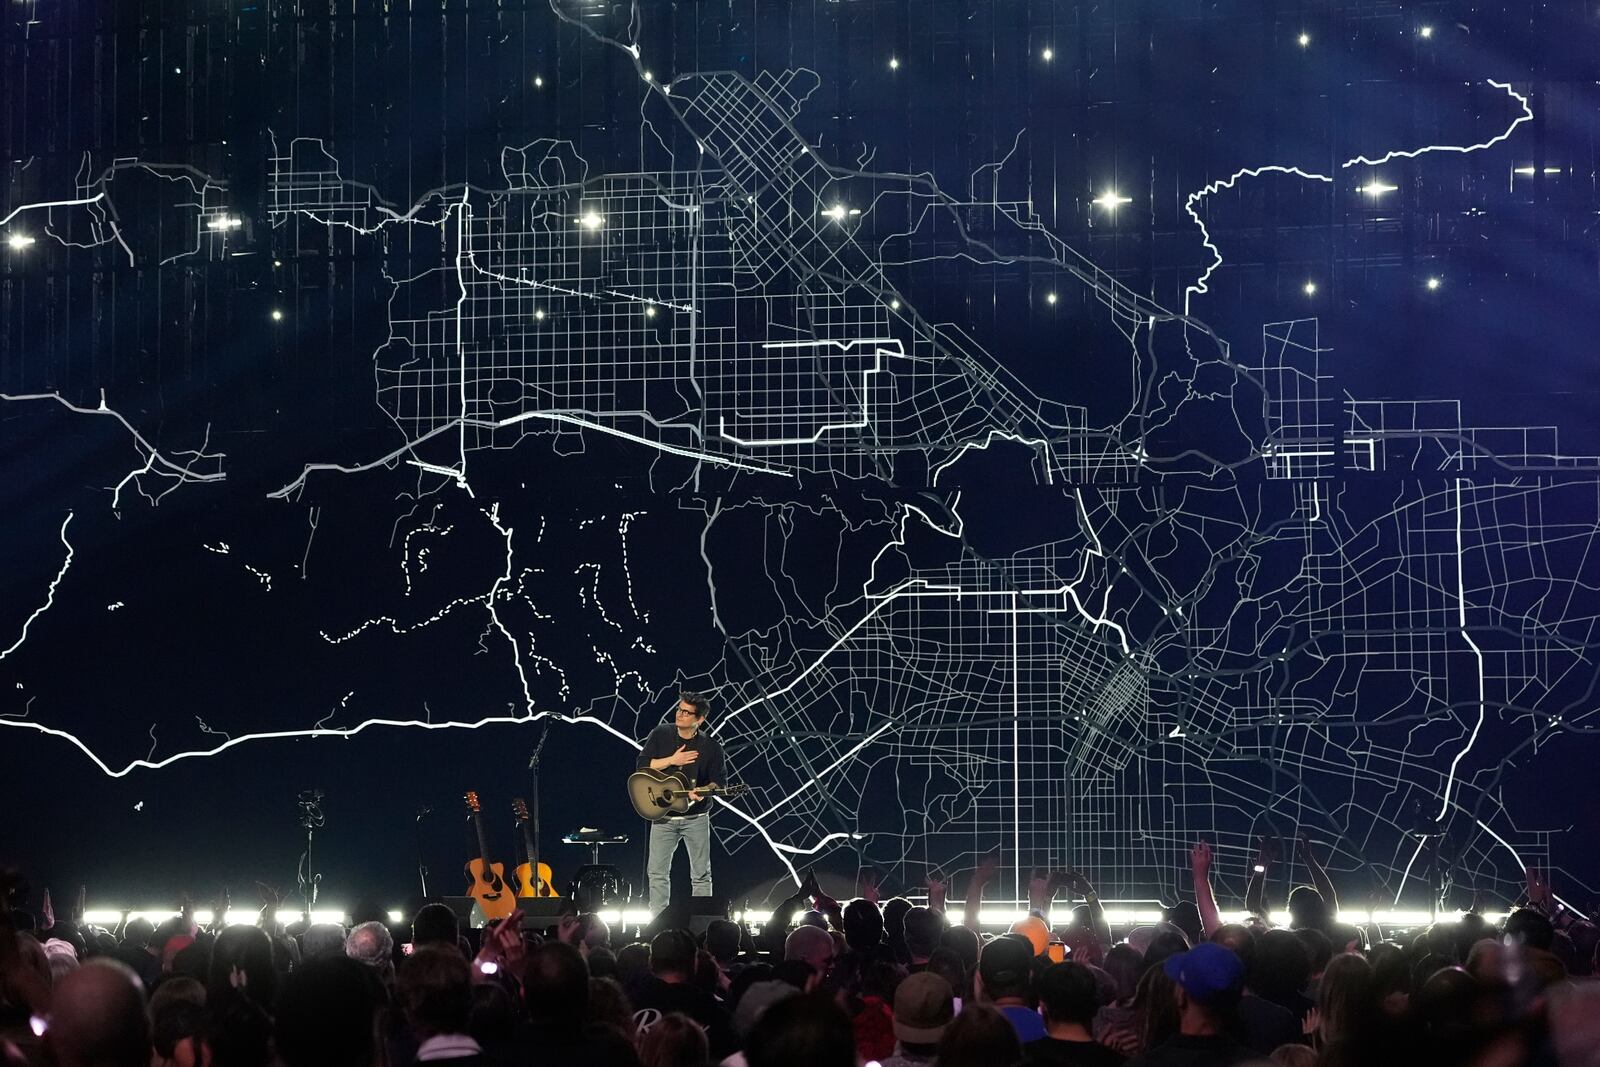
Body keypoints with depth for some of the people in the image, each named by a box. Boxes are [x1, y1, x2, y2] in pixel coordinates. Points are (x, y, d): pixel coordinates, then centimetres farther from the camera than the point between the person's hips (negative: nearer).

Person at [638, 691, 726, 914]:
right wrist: (672, 760, -15)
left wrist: (703, 793, -21)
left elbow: (717, 781, 0)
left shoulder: (710, 747, -3)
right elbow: (642, 766, -5)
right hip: (663, 816, 1)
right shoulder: (661, 735, 0)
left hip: (696, 817, -1)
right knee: (657, 871, 1)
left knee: (701, 874, 2)